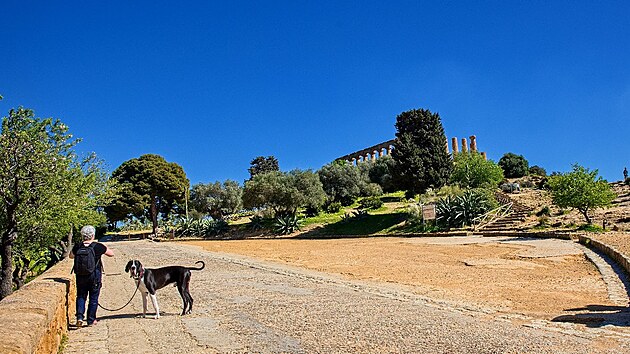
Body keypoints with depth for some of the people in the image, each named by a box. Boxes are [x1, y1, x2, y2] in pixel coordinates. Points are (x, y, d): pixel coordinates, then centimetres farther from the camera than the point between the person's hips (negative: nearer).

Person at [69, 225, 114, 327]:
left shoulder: (77, 246, -6)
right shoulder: (98, 246, -13)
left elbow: (71, 256, 14)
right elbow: (111, 254, 0)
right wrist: (103, 248, 14)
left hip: (80, 276, 2)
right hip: (94, 276, -2)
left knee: (81, 296, 17)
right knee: (93, 298, 10)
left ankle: (80, 316, 2)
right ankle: (91, 320, 17)